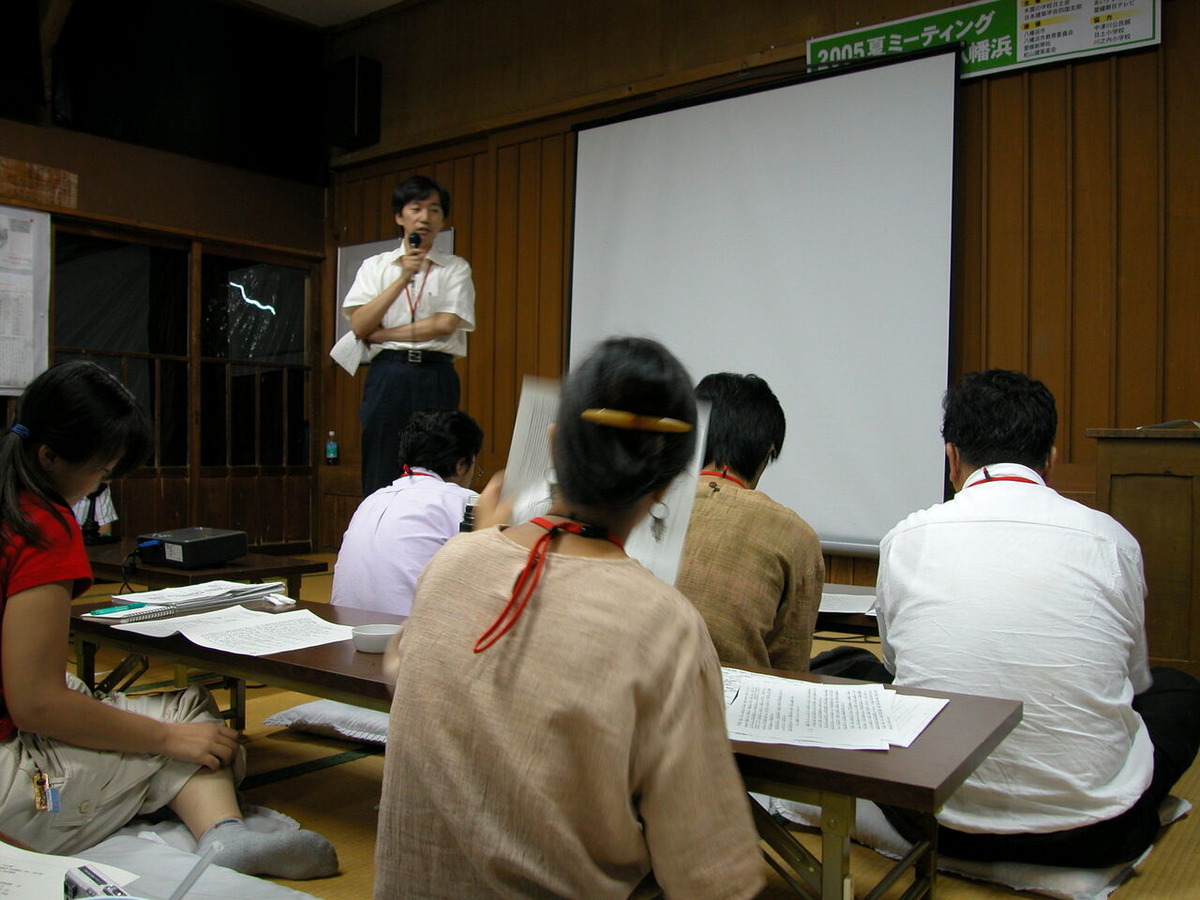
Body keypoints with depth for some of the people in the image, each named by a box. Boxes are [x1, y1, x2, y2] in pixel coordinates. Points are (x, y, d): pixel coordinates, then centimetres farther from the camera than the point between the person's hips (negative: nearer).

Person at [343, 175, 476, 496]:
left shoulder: (455, 268, 10)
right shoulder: (375, 266, 14)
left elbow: (445, 324, -4)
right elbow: (359, 325, 0)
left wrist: (382, 333, -3)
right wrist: (403, 277, -6)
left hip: (436, 377, -1)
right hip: (387, 376, 1)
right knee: (381, 477, 0)